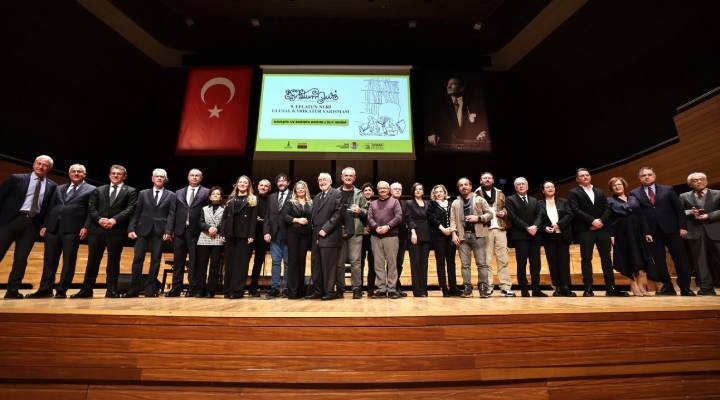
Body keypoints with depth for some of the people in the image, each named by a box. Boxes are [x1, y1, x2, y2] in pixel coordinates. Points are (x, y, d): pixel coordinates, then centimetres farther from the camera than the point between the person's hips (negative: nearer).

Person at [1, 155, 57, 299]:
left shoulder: (52, 186, 8)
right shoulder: (17, 178, 5)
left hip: (33, 223, 1)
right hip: (12, 219, -1)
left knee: (21, 258, 4)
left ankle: (12, 290, 9)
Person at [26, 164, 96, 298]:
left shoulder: (91, 190, 5)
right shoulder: (59, 189, 21)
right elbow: (50, 208, 18)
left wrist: (85, 227, -12)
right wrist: (45, 225, 9)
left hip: (72, 229, -5)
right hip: (53, 227, 5)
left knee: (69, 261, -2)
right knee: (49, 259, 7)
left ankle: (61, 290, 5)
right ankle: (45, 289, 15)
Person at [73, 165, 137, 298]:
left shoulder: (131, 191, 8)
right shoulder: (99, 190, 18)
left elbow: (130, 209, -4)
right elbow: (91, 207, 8)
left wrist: (114, 220, -16)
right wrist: (99, 219, -10)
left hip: (117, 230, -3)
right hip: (97, 229, 3)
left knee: (113, 261, 1)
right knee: (93, 259, 6)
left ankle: (112, 290, 7)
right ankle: (86, 290, 15)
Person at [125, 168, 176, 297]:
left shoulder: (171, 195, 7)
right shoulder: (143, 193, 12)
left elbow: (171, 215, 0)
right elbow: (136, 213, 7)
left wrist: (168, 231, -9)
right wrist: (131, 228, -3)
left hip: (160, 231, -1)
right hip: (143, 230, 1)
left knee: (155, 261, 3)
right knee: (138, 259, 0)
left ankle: (150, 289, 10)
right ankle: (134, 289, 9)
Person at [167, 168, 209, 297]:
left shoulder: (206, 192, 3)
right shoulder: (179, 193, 15)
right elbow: (174, 213, 12)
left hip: (196, 231, -3)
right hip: (180, 230, 4)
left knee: (194, 261, 2)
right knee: (178, 261, 8)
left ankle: (193, 289, 9)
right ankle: (176, 288, 17)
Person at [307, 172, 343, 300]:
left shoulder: (337, 194, -2)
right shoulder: (317, 197, 22)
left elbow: (338, 213, -11)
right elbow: (313, 215, 20)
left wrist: (325, 229, -15)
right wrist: (315, 231, 5)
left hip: (329, 236, -7)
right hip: (316, 236, 7)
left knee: (329, 265, -2)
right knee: (316, 265, 10)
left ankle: (330, 291, 9)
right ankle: (317, 290, 19)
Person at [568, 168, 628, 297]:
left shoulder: (600, 192, 19)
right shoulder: (574, 192, 4)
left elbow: (607, 209, 9)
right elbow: (576, 210, -8)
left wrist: (601, 221, -9)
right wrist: (592, 221, -15)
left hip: (602, 228, 5)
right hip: (585, 230, -4)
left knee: (606, 258, 5)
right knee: (586, 259, -3)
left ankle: (610, 287, 11)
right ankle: (588, 288, -1)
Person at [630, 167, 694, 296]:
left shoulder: (667, 189, 7)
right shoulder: (634, 194, 2)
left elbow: (679, 209, 6)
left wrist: (683, 226, -2)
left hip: (671, 229, 1)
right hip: (651, 232, -1)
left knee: (680, 259, 5)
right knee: (659, 261, 4)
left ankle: (685, 288, 17)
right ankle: (667, 287, 14)